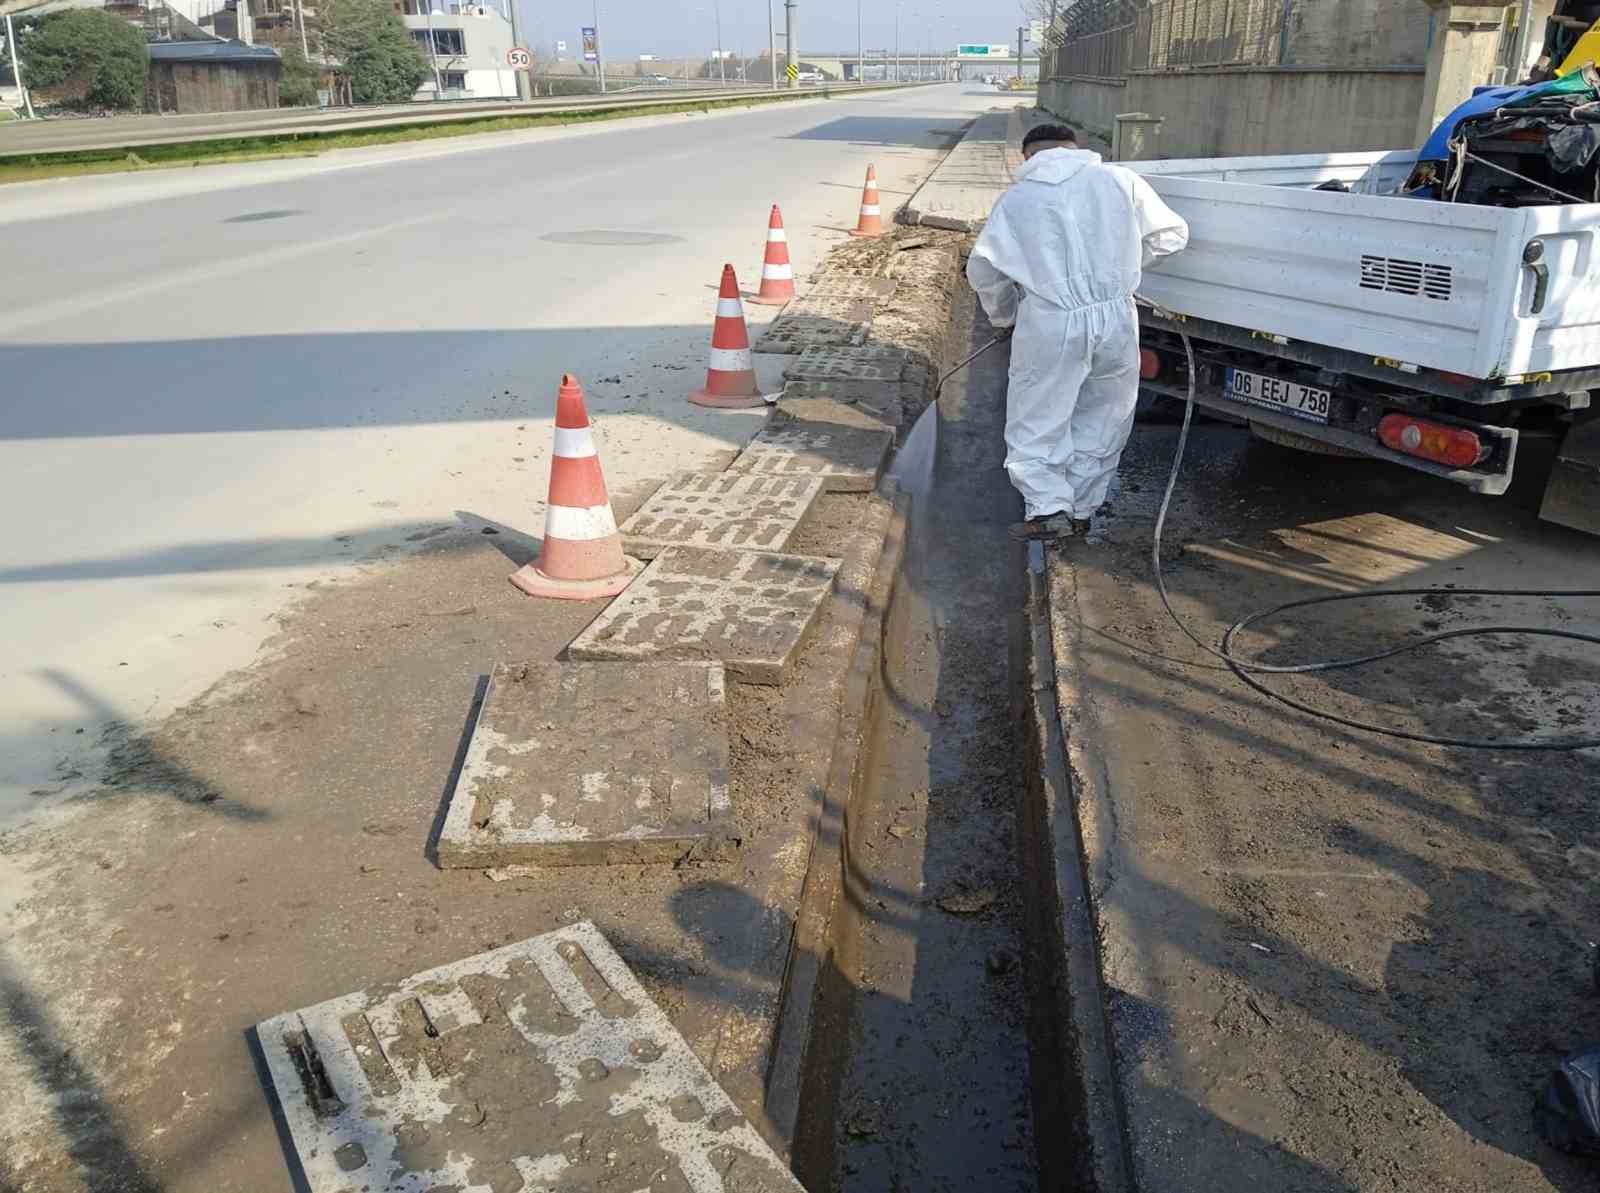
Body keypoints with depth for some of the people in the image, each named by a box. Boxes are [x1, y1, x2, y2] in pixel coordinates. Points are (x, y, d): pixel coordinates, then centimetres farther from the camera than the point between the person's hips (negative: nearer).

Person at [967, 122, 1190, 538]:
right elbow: (1171, 234, 13)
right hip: (1115, 319, 2)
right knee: (1102, 422, 18)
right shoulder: (1119, 180, 7)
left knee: (1036, 423, 11)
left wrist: (1004, 316, 27)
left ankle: (1047, 506, -4)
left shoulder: (1015, 199, 6)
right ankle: (1081, 509, 22)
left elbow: (983, 270, 10)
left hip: (1049, 327, -2)